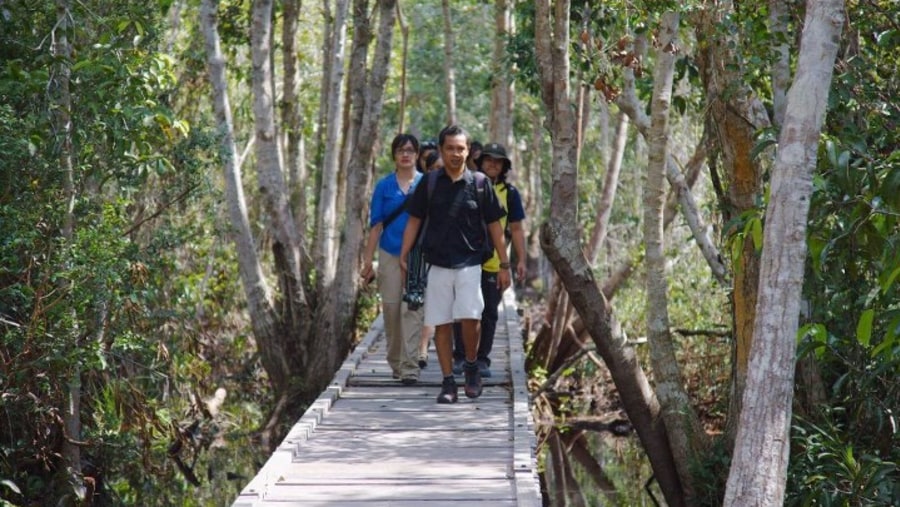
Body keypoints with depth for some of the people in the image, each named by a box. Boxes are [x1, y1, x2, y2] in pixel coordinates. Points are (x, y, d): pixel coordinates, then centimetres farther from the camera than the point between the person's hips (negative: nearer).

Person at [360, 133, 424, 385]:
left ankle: (409, 367, -12)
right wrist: (368, 260, 3)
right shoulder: (384, 186, 6)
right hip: (390, 254, 2)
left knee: (412, 309, -9)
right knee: (391, 308, 6)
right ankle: (395, 362, 20)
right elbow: (376, 224, 6)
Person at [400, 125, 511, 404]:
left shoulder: (479, 184, 2)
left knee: (469, 317, -16)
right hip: (437, 264, 2)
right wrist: (403, 257, 1)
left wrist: (504, 265, 5)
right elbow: (414, 221, 10)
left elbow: (494, 225, 7)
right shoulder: (429, 183, 5)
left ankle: (471, 366, 8)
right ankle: (448, 382, 8)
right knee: (441, 324, 1)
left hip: (469, 264, -1)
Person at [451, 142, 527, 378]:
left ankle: (482, 359, 12)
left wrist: (521, 260, 3)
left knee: (489, 313, 4)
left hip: (494, 263, 1)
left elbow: (517, 229, 9)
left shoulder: (510, 193, 7)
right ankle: (460, 357, 11)